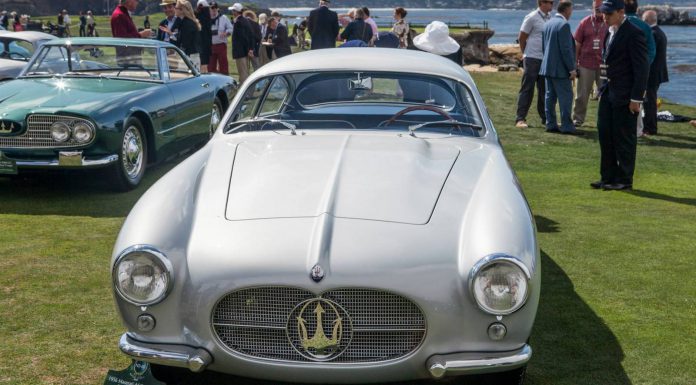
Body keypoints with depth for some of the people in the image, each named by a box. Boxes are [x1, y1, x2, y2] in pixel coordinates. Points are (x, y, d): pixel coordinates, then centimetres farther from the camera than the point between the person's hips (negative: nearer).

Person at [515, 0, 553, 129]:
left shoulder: (550, 17, 10)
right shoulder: (532, 17, -9)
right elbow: (521, 38, -4)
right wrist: (526, 54, 6)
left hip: (546, 59, 6)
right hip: (533, 59, -6)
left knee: (544, 90, 11)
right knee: (527, 89, -4)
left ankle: (545, 118, 18)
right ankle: (520, 119, 0)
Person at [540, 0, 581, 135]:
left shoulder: (548, 24, 11)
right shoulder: (564, 25, -16)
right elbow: (566, 49, -19)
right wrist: (572, 69, -15)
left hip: (547, 67, 9)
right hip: (560, 68, -9)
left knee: (550, 96, 10)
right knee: (566, 97, -5)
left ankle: (550, 124, 14)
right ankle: (566, 126, -5)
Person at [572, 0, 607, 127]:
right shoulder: (585, 22, 2)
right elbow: (577, 44, 5)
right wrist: (575, 63, 2)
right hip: (586, 64, 0)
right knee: (582, 94, 6)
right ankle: (578, 119, 14)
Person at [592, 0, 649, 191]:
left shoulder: (633, 34, -14)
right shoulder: (611, 32, 12)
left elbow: (642, 68, -16)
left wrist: (636, 98, -18)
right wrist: (603, 89, 15)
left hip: (624, 96, -9)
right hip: (608, 92, 9)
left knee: (623, 138, 0)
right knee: (605, 134, 11)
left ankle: (624, 180, 11)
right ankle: (608, 177, 21)